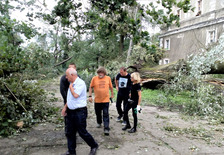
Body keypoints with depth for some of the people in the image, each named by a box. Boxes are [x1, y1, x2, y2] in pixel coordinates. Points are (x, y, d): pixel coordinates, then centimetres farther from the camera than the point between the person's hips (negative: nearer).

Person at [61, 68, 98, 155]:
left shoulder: (80, 83, -16)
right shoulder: (72, 84, 11)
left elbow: (75, 95, -29)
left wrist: (70, 86, -13)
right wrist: (65, 107, 16)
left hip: (80, 112, -9)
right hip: (70, 111, 9)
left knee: (82, 132, 2)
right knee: (70, 133, 13)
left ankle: (94, 146, 23)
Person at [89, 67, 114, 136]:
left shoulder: (108, 78, -1)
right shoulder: (94, 78, -4)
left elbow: (111, 87, 12)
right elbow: (90, 87, 3)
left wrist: (112, 94, 19)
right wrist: (90, 96, -4)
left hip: (106, 100, -1)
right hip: (97, 100, 1)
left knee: (106, 115, -5)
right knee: (98, 113, 19)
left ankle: (106, 129, -4)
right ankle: (99, 122, 44)